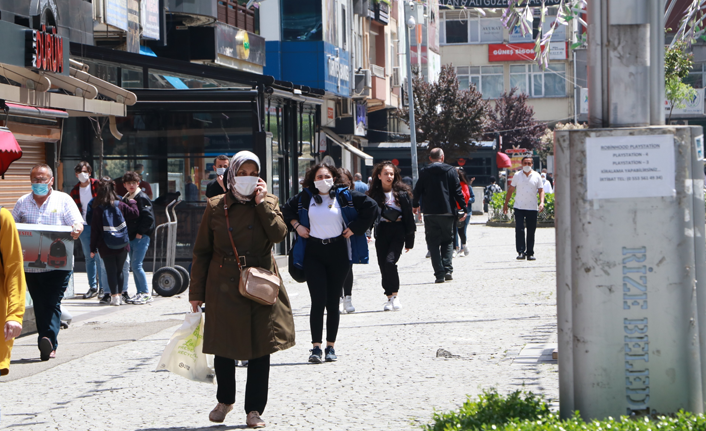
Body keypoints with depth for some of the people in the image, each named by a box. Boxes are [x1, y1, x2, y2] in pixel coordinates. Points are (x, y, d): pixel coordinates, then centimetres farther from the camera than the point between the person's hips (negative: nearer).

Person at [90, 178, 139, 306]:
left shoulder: (97, 209, -7)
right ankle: (120, 295, 15)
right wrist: (132, 203, 22)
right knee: (119, 270, 15)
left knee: (111, 271, 2)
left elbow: (94, 230, -6)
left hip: (106, 247, -2)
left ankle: (115, 296, -5)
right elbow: (135, 214, 3)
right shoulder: (121, 205, -2)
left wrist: (93, 248, -1)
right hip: (122, 246, 2)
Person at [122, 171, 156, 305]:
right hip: (131, 237, 8)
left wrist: (140, 233, -13)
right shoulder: (125, 199, 15)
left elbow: (149, 218, -14)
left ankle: (146, 293, -7)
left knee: (136, 265, -12)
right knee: (134, 266, 8)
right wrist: (126, 234, 11)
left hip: (141, 237, -8)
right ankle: (140, 293, 14)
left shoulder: (142, 198, -8)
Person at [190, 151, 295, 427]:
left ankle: (254, 409, 9)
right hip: (224, 288, 0)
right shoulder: (216, 207, 2)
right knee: (223, 348, 5)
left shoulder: (268, 202, 6)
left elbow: (278, 234, -14)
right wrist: (196, 292, 2)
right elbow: (201, 252, 5)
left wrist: (261, 203, -13)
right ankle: (225, 400, 28)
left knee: (260, 348, 0)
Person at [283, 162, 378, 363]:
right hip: (313, 253, 0)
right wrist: (296, 225, 5)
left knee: (333, 302, 4)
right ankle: (316, 347, -7)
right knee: (318, 300, -8)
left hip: (338, 251, 0)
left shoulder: (345, 196, 1)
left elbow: (371, 206, 1)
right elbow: (286, 210, 21)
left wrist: (355, 228, -2)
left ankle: (331, 347, 11)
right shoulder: (305, 198, 5)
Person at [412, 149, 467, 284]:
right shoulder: (451, 171, 1)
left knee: (433, 243, 3)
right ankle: (448, 269, -3)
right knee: (447, 241, 13)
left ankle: (439, 273, -7)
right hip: (447, 212, 1)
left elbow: (417, 191, 6)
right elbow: (458, 191, -3)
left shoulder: (424, 173, 1)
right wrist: (463, 208, 3)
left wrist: (415, 205, 24)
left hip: (430, 213, -1)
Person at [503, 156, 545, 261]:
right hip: (519, 208, -1)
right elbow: (510, 190, 11)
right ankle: (521, 251, -10)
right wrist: (505, 204, 10)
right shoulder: (517, 175, 6)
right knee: (519, 229, -11)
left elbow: (541, 190, 6)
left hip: (532, 208, 1)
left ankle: (530, 253, 11)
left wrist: (542, 202, -10)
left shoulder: (536, 176, 6)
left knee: (531, 231, 4)